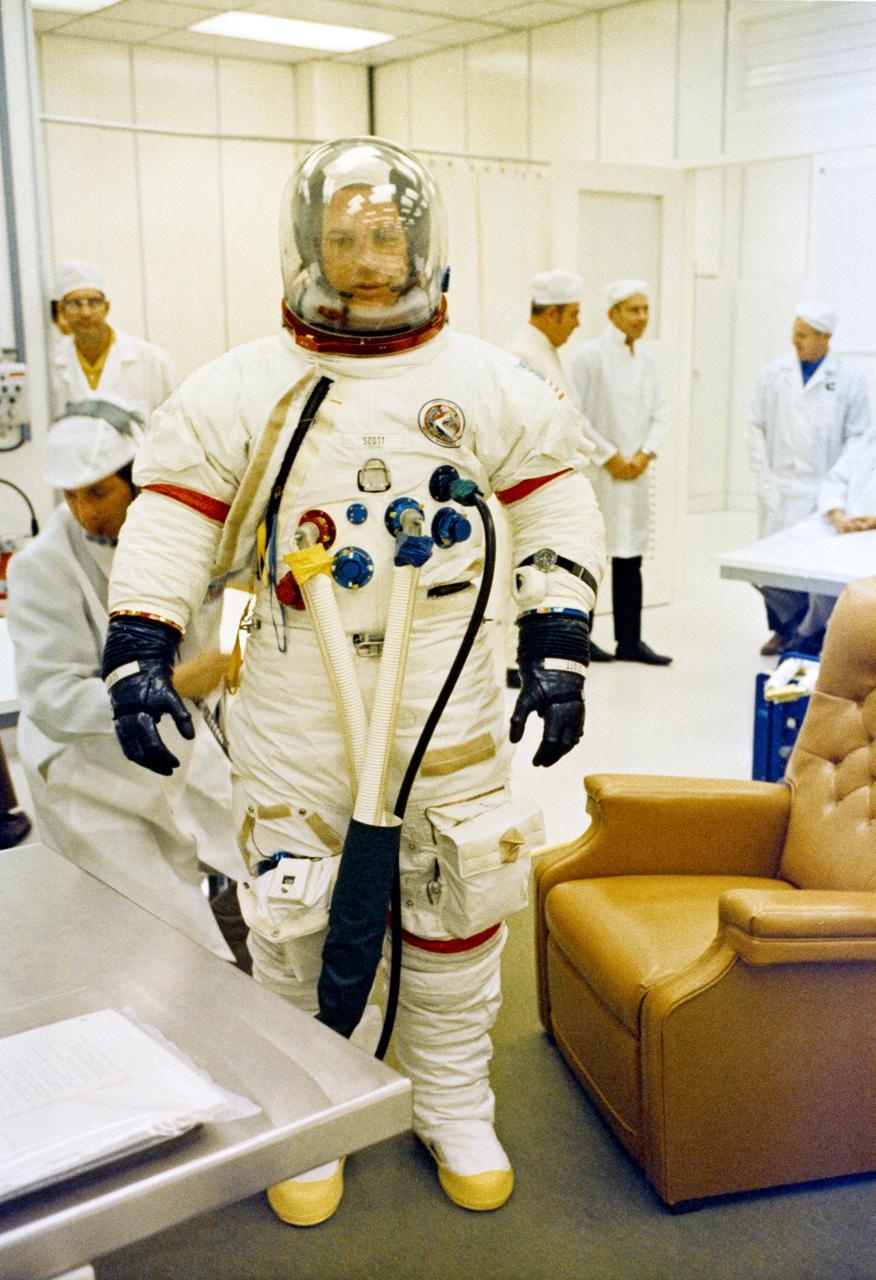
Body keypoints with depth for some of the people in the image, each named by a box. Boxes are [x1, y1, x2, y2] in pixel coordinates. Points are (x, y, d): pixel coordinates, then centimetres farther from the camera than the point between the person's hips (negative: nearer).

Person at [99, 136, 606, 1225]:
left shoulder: (491, 388, 4)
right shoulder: (240, 391, 0)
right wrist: (137, 655, -7)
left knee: (456, 909, 11)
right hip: (295, 697, 0)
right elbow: (169, 526, 2)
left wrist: (557, 653, 2)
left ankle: (454, 1109, 34)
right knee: (297, 922, 8)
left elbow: (557, 517, 8)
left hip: (450, 692, 1)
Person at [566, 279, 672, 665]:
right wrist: (609, 456, -12)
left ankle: (630, 640, 16)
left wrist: (646, 453, -1)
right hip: (595, 473, -7)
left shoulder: (645, 361, 14)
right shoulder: (589, 355, -8)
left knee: (630, 558, 9)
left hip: (634, 474, 7)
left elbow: (661, 411, 15)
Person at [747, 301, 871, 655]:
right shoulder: (773, 374, 6)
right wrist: (764, 480, 0)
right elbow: (757, 428, 8)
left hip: (824, 490, -2)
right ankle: (784, 629, 18)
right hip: (779, 490, 2)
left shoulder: (849, 379, 0)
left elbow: (857, 439, 0)